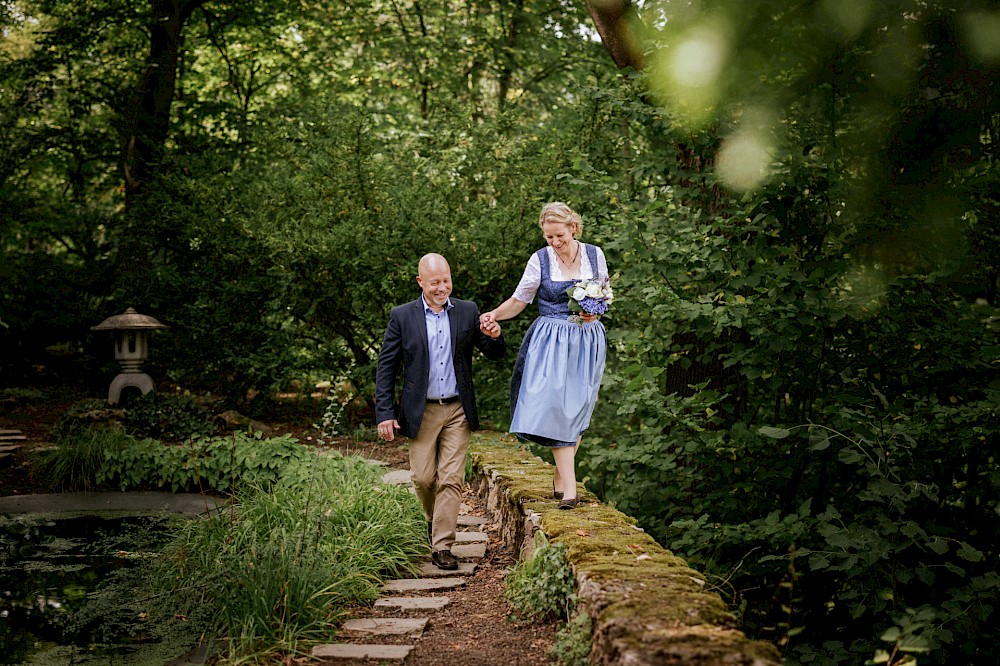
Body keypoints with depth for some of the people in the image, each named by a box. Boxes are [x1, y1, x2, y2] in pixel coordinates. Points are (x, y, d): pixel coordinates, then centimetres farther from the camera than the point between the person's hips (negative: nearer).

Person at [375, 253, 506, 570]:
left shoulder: (467, 312, 3)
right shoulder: (402, 316, -1)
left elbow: (495, 355, 6)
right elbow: (386, 368, 0)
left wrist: (494, 337, -18)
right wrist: (384, 413, -6)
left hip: (458, 411, 1)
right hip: (421, 411, 0)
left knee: (451, 480, -3)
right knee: (423, 478, 3)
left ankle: (442, 547, 3)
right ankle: (434, 519, 33)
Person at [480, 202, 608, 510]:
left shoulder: (594, 255, 3)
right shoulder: (540, 260, -3)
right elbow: (519, 300, 2)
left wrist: (595, 312, -7)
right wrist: (495, 314, -15)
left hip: (586, 339, 3)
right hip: (550, 342, -2)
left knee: (577, 408, 2)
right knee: (555, 406, -15)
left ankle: (561, 476, 15)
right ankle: (569, 483, -17)